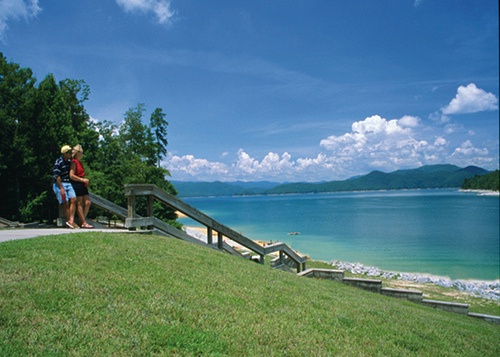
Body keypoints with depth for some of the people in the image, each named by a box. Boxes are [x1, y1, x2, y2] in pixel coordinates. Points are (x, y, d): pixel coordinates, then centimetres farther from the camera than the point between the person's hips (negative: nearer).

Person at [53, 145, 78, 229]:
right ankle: (70, 221, -3)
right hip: (60, 184, -7)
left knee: (73, 200, -8)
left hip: (68, 184, 7)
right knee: (66, 203, -7)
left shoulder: (69, 161, 12)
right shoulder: (58, 162, -11)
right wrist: (61, 188, -18)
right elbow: (57, 176, -14)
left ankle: (71, 220, -11)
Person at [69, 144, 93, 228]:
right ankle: (83, 223, -2)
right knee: (79, 204, -4)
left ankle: (82, 221, 13)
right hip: (76, 184, -9)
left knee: (88, 202, 4)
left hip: (82, 185, 9)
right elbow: (71, 175, -16)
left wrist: (85, 181, 14)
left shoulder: (80, 162, 19)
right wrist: (82, 180, -16)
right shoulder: (74, 162, -8)